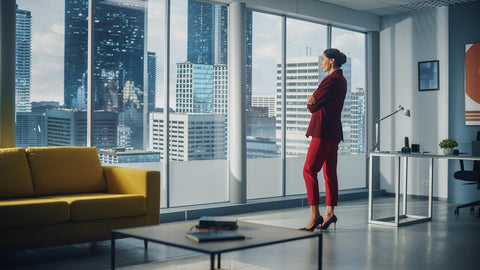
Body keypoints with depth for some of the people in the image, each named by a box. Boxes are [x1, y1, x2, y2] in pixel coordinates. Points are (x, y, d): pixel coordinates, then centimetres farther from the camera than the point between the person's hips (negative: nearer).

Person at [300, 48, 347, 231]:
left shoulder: (331, 79, -13)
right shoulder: (341, 79, 18)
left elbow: (312, 106, -12)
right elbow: (316, 100, 16)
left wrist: (311, 103, 8)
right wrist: (313, 101, -4)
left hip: (323, 130, -10)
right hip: (334, 130, 10)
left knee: (309, 169, -10)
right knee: (330, 172, 9)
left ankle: (315, 215, -11)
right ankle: (330, 213, 12)